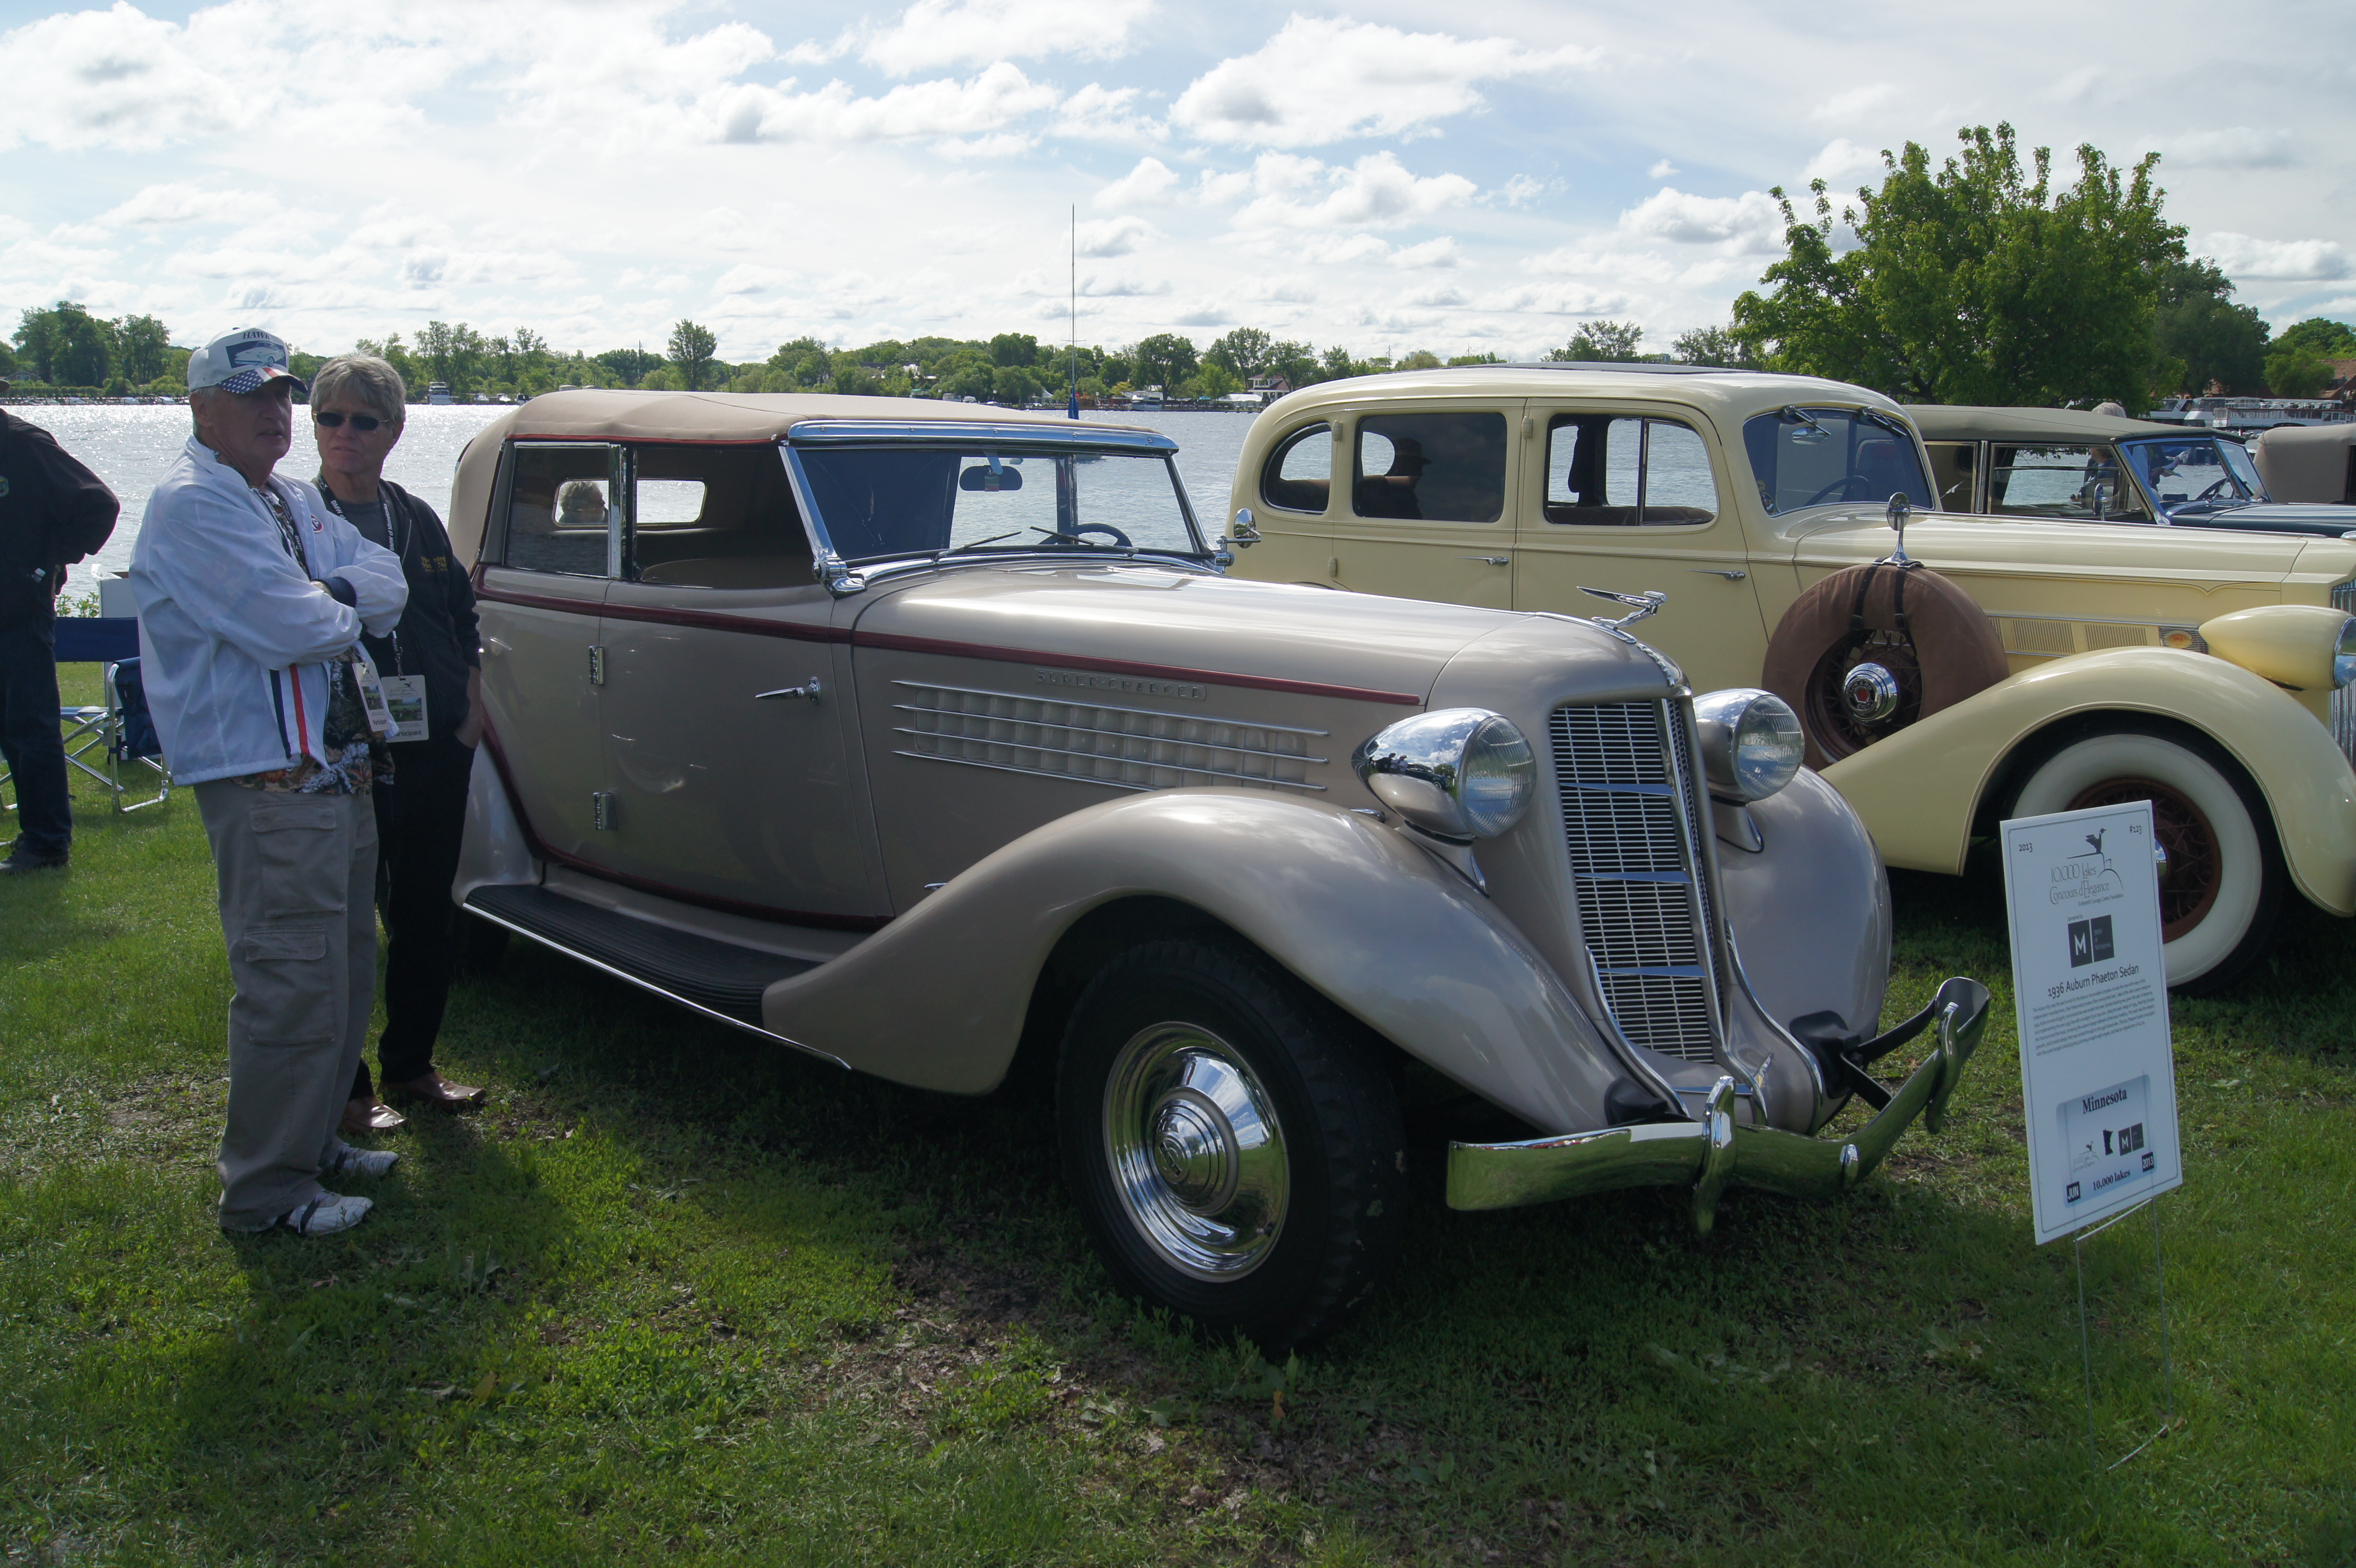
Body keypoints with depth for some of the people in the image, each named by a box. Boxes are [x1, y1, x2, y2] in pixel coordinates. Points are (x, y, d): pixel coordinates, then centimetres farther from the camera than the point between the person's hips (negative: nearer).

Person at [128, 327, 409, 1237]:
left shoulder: (296, 502, 18)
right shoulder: (192, 505, -12)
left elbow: (389, 584, 9)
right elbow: (293, 631, -22)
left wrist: (333, 596, -10)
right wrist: (349, 610, -2)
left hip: (339, 775, 10)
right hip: (268, 790, -10)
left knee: (345, 977, 18)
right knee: (291, 988, -7)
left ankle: (313, 1141, 32)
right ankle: (265, 1190, 5)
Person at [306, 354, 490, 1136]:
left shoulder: (420, 521, 11)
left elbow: (462, 619, 19)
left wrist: (472, 708, 11)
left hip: (435, 749, 5)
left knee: (427, 911, 13)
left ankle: (411, 1065, 28)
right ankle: (343, 1087, 14)